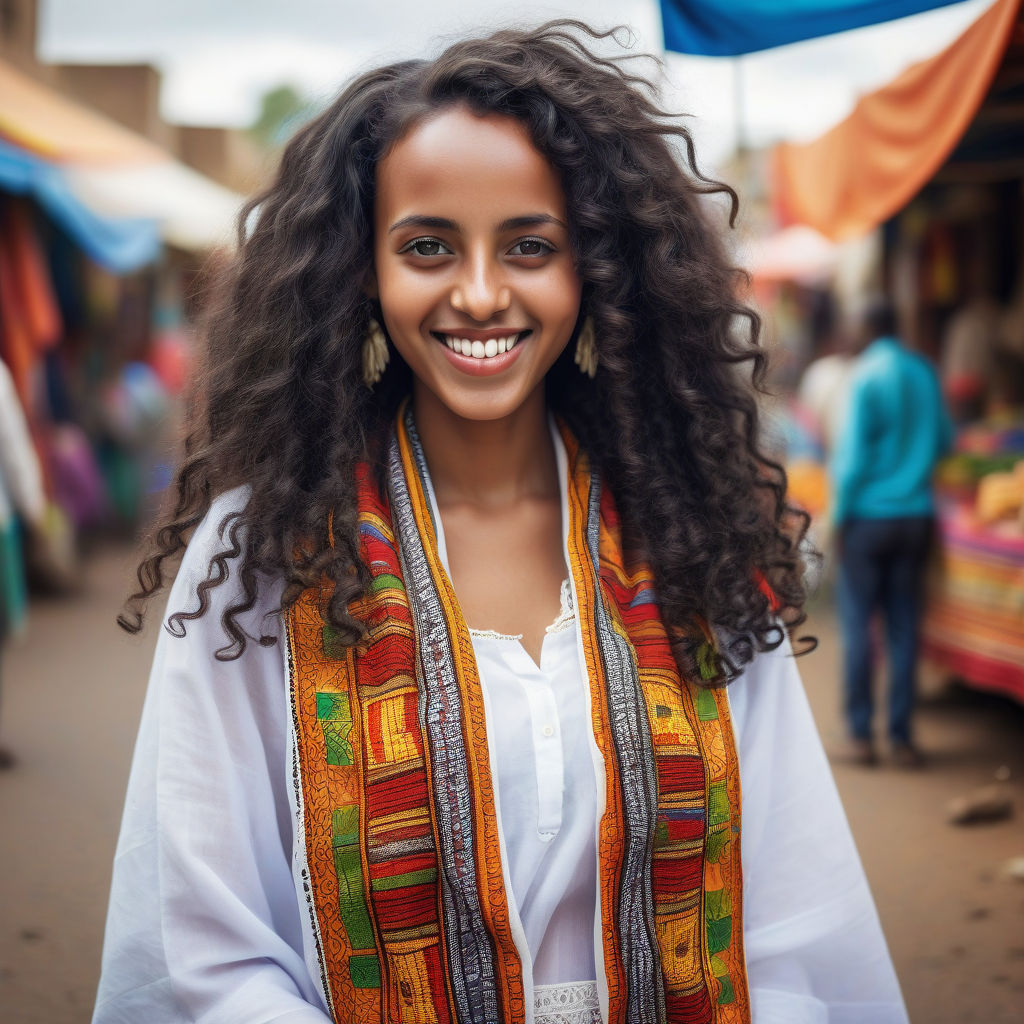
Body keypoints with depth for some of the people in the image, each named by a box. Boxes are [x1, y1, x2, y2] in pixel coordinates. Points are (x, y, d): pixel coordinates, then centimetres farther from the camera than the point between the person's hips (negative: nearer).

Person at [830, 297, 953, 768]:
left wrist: (839, 515, -6)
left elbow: (854, 454, -13)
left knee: (857, 626, 2)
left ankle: (861, 734, 3)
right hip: (915, 515, 5)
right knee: (904, 628, 6)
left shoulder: (866, 377, -10)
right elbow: (944, 442, 15)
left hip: (868, 515, -5)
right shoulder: (925, 372, 6)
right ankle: (902, 737, 7)